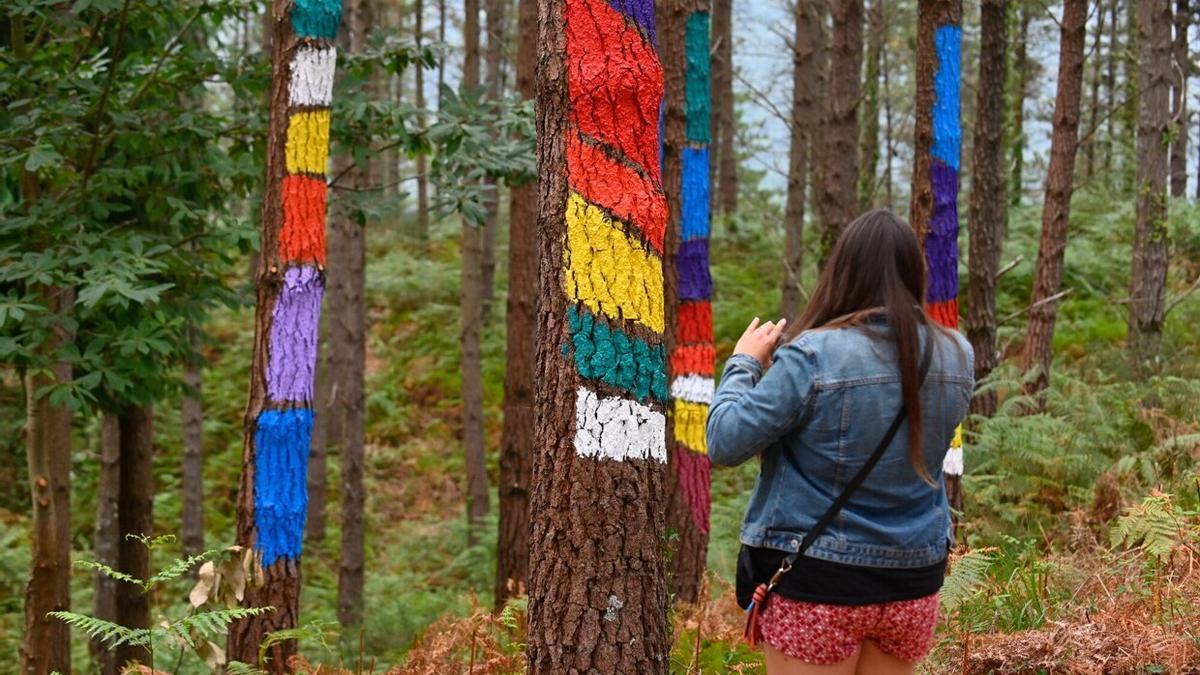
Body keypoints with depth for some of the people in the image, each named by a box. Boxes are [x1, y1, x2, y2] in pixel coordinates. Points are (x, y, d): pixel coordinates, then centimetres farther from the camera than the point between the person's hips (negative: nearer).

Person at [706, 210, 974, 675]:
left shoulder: (813, 356, -18)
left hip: (816, 585, -4)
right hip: (913, 583, 5)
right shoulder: (956, 357, -2)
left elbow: (725, 444, -15)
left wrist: (744, 363, 1)